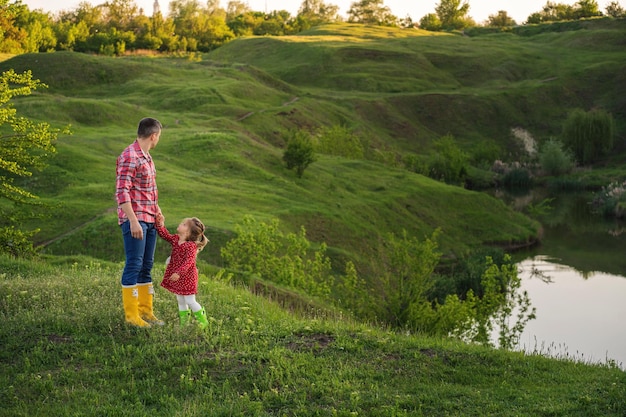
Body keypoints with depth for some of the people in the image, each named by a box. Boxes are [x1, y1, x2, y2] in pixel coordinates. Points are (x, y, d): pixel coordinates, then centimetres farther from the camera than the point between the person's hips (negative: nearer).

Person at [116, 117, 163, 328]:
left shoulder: (146, 157, 15)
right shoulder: (129, 157, -15)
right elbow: (122, 192, -20)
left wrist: (156, 208, 20)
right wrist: (133, 220, -24)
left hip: (149, 220, 9)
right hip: (135, 220, -9)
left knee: (147, 266, 13)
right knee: (134, 266, -6)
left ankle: (145, 311, 20)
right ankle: (131, 314, 0)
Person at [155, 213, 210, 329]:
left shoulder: (191, 246, -22)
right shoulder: (175, 239, 2)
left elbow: (188, 261, -29)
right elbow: (165, 235, 13)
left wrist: (179, 273, -37)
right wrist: (160, 224, -1)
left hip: (187, 277, -8)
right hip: (176, 277, 8)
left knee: (190, 301, -2)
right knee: (180, 301, 15)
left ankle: (203, 321, 14)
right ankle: (184, 322, 25)